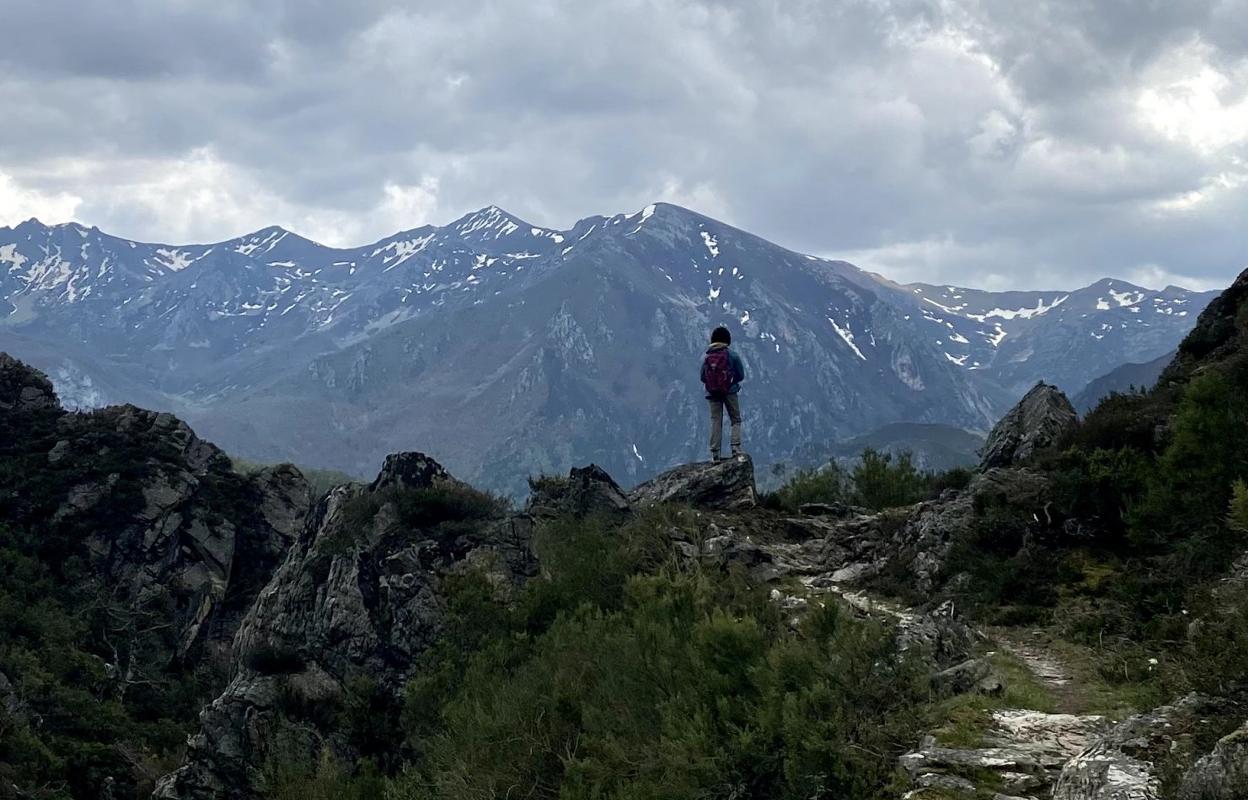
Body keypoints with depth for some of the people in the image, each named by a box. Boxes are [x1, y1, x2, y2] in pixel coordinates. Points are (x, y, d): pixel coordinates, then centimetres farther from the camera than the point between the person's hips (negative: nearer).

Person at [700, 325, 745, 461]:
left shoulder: (706, 357, -2)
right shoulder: (732, 356, -8)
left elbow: (702, 377, 2)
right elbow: (741, 375, -3)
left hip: (712, 394, 2)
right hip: (730, 392, -2)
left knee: (715, 421, 6)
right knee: (736, 420, 9)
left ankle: (715, 451, 2)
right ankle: (736, 446, -5)